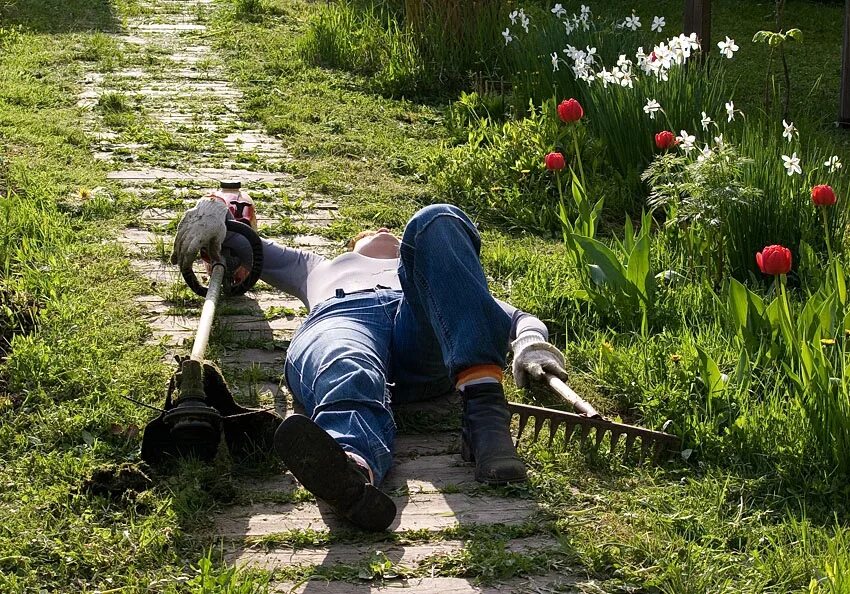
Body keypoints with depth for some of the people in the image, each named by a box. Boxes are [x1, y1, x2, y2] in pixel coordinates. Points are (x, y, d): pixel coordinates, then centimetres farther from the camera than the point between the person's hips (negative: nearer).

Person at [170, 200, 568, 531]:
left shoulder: (436, 275, 46)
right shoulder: (321, 268, 51)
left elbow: (511, 315, 31)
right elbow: (248, 248, 51)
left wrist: (531, 343, 5)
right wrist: (214, 211, 25)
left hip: (424, 331, 1)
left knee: (437, 223, -29)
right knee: (348, 379, -39)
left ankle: (483, 401, -47)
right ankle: (352, 468, -76)